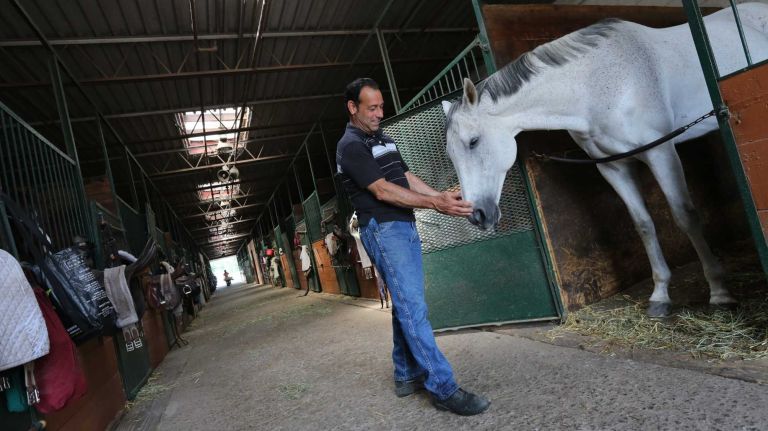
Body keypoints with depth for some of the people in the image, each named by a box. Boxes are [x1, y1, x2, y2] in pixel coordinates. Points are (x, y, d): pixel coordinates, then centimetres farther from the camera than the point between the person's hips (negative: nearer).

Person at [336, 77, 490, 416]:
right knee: (413, 308, -10)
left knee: (406, 305, 12)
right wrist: (435, 205, -24)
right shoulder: (350, 146, -10)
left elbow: (407, 178, 15)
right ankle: (443, 388, -6)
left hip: (406, 227, 9)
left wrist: (441, 195, 0)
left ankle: (407, 375, 23)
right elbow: (382, 191, -18)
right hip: (383, 230, -9)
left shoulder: (384, 139, 18)